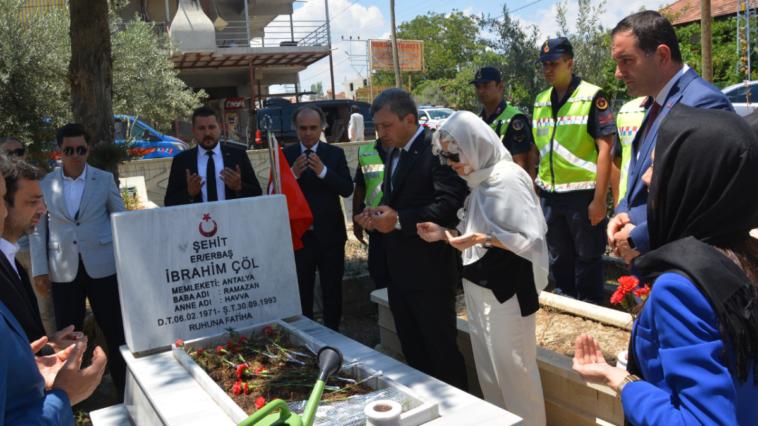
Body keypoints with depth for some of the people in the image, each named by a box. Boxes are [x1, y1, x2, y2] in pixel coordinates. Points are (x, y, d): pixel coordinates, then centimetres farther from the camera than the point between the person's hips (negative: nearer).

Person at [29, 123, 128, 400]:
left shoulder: (104, 180, 3)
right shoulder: (45, 184, 5)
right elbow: (38, 229, 7)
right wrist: (39, 270, 2)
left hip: (102, 267, -1)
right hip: (63, 271, 1)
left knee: (116, 331, 3)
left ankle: (127, 391, 16)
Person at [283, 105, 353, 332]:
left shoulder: (335, 153, 0)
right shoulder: (285, 155, 0)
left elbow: (347, 190, -10)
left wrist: (323, 171, -23)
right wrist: (293, 174, -22)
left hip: (330, 234, 0)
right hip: (299, 235, 0)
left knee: (332, 289, 12)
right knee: (301, 291, 12)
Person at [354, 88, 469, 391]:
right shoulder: (394, 152, 14)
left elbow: (450, 205, -24)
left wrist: (399, 220, -27)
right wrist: (378, 213, 0)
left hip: (430, 271, -9)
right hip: (398, 271, 9)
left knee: (442, 350, 4)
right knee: (412, 350, 19)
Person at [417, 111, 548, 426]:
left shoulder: (507, 179, -18)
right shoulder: (479, 180, 8)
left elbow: (531, 237, -20)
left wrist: (483, 239, -29)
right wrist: (444, 233, 2)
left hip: (505, 291, -8)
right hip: (478, 286, 9)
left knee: (513, 368, 5)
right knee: (487, 368, 19)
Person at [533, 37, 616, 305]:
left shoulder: (592, 97, -7)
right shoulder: (541, 101, 11)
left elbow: (605, 148, -11)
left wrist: (599, 199, -16)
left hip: (582, 193, -5)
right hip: (549, 194, 6)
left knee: (588, 257, 6)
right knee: (559, 257, 16)